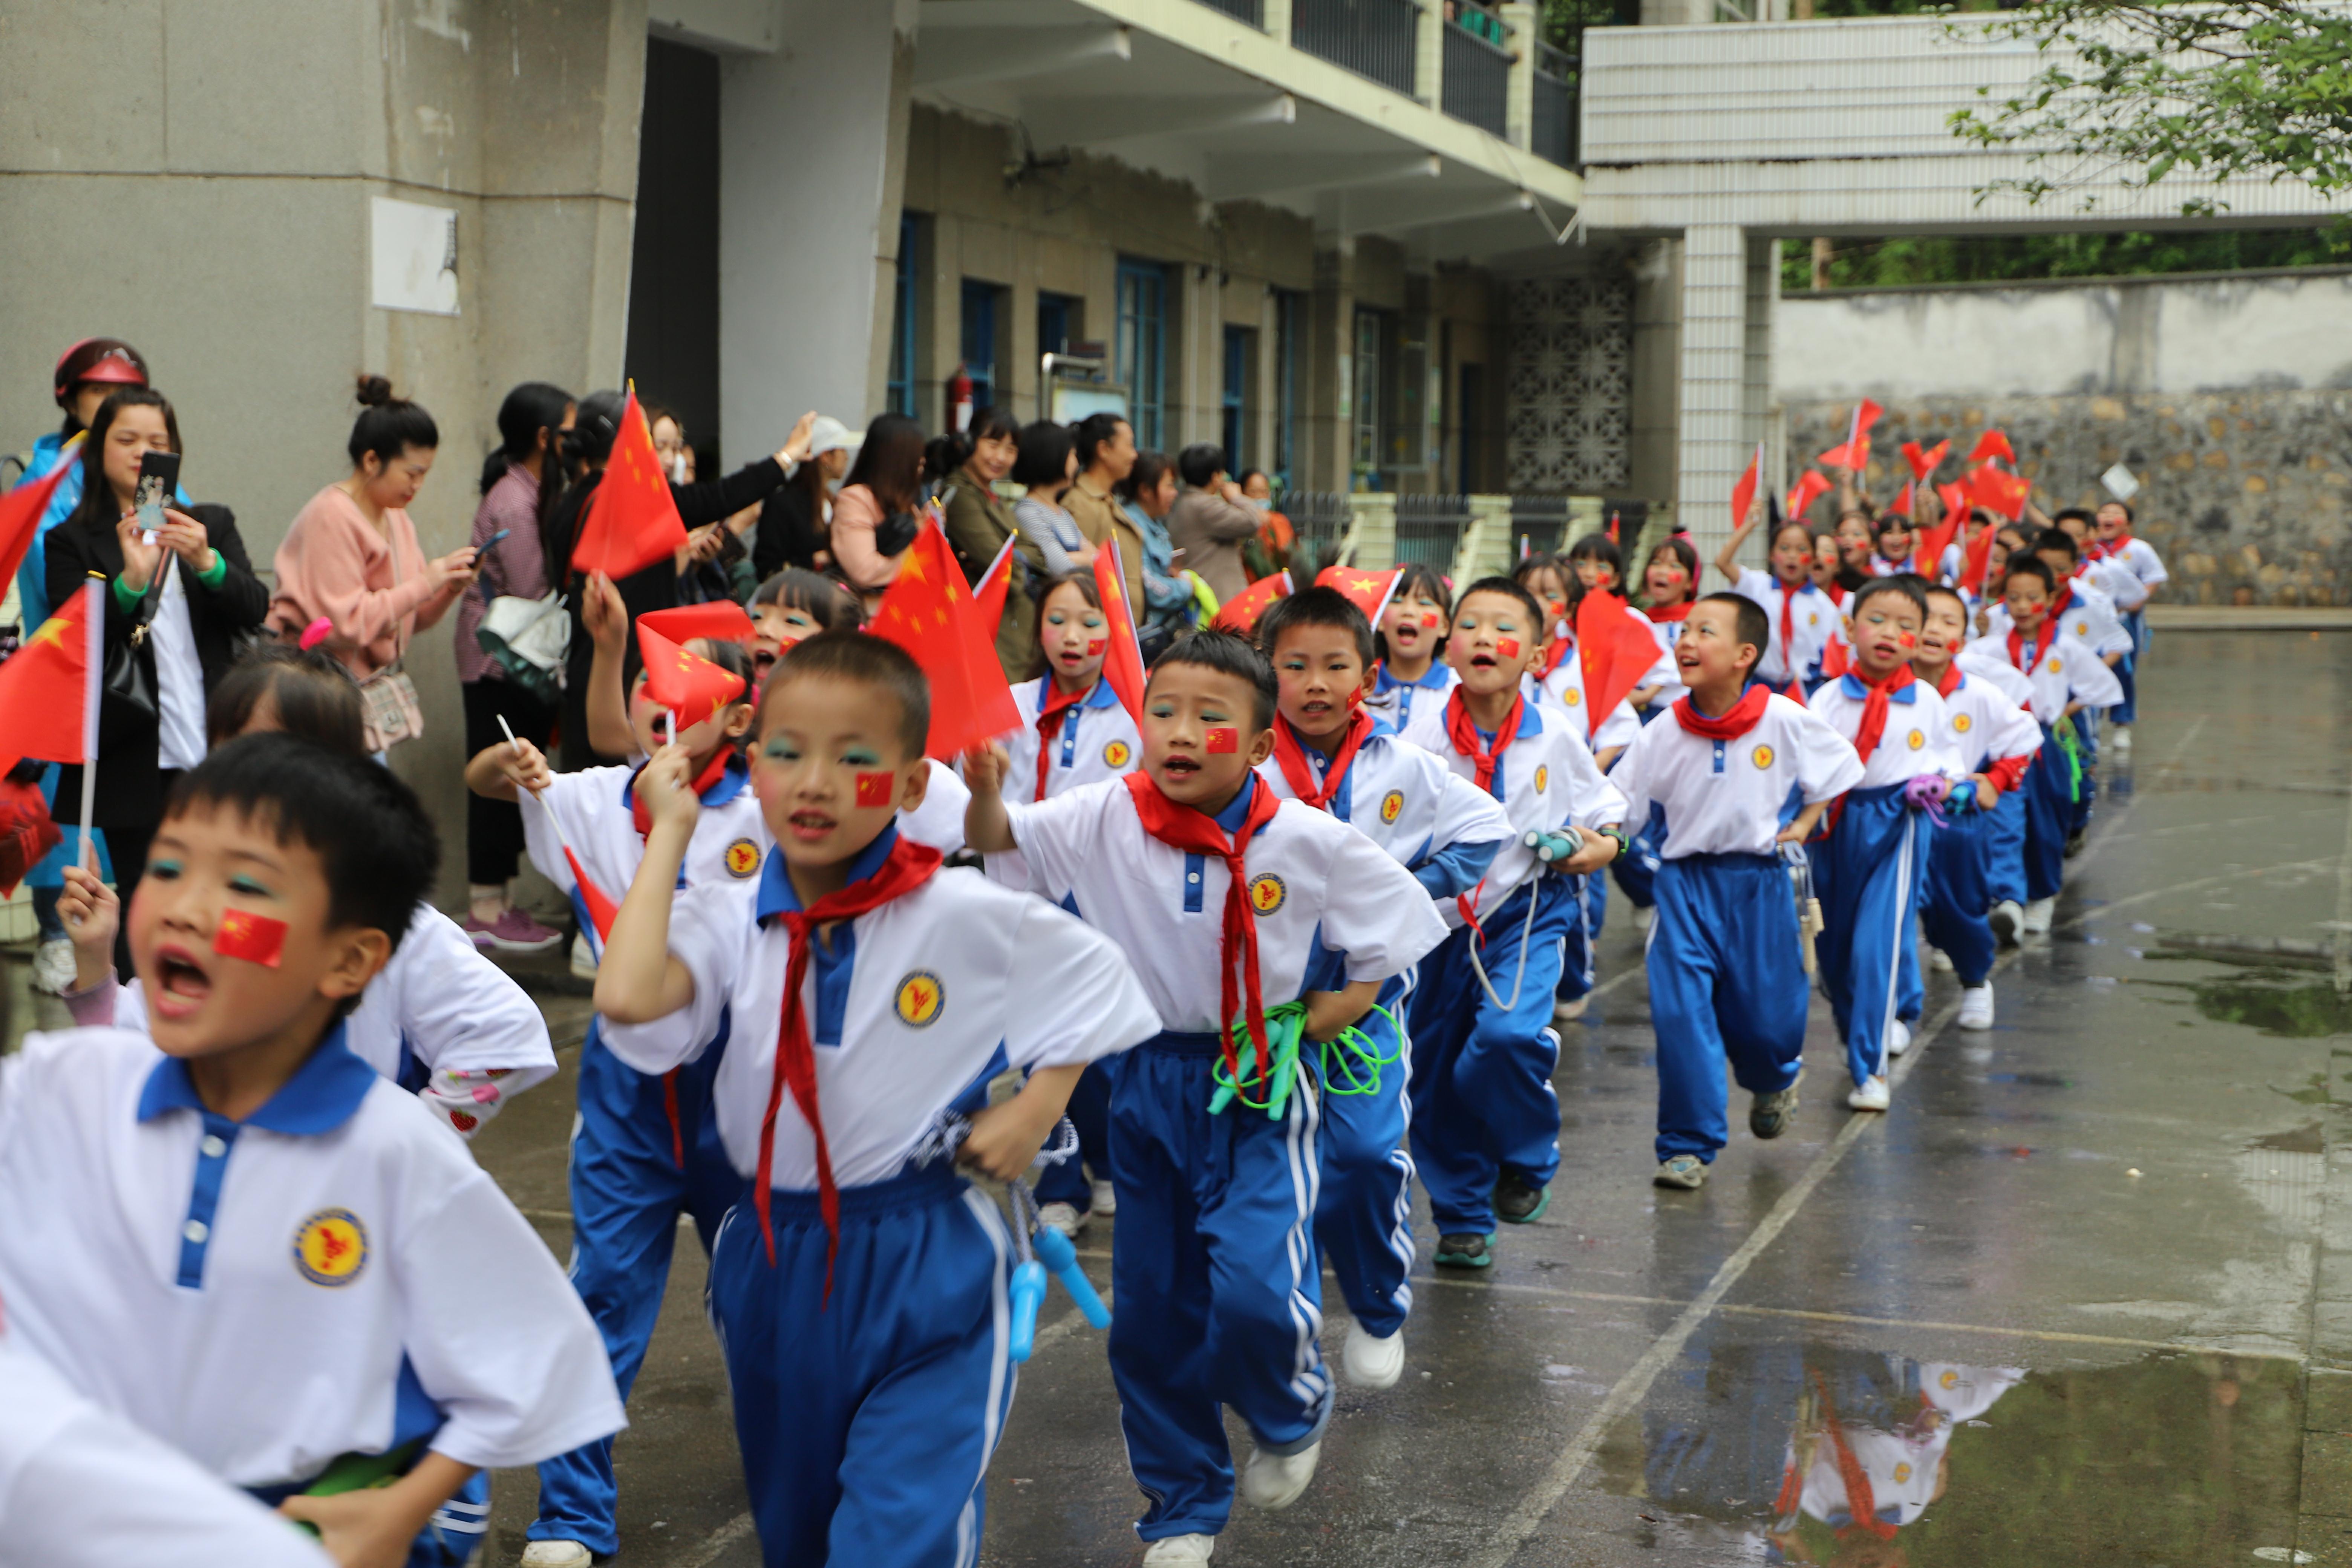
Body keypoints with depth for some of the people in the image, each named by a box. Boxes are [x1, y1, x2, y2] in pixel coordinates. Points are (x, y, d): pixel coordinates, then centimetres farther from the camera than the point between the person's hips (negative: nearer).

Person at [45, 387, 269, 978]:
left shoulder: (214, 525, 14)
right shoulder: (72, 543, 6)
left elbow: (256, 609, 0)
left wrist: (207, 563, -19)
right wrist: (131, 581, -21)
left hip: (213, 752, 2)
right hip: (136, 759, -2)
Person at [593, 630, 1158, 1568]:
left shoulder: (969, 919, -12)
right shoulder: (733, 924, -7)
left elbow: (1096, 985, 4)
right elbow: (627, 998, -28)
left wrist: (1035, 1110, -7)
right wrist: (670, 831, -16)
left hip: (925, 1271, -3)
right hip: (773, 1269, 4)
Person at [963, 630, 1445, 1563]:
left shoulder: (1308, 843, -11)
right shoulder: (1106, 820, -6)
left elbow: (1391, 938, 0)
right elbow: (996, 843, -7)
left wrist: (1315, 1023, -10)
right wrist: (985, 791, -28)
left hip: (1261, 1086, -3)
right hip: (1149, 1079, 3)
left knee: (1258, 1288, -20)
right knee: (1150, 1310, 10)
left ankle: (1293, 1417, 17)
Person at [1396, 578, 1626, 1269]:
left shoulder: (1553, 736, -6)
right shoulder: (1422, 736, -10)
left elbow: (1602, 805, 11)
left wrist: (1604, 843, -7)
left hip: (1528, 912, -1)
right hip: (1440, 922, 1)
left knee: (1510, 1034, -26)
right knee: (1433, 1074, 7)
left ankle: (1527, 1161, 4)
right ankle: (1462, 1218, 29)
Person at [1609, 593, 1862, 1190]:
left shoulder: (1785, 721, -7)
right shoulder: (1663, 734, -5)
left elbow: (1839, 769, 9)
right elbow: (1616, 807, -3)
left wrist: (1802, 825, 2)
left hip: (1758, 881, 0)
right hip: (1683, 881, 0)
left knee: (1764, 1016, 9)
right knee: (1679, 1011, -13)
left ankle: (1774, 1081, 47)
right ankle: (1688, 1145, -1)